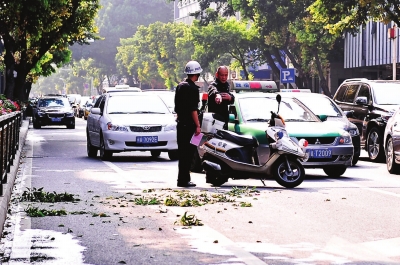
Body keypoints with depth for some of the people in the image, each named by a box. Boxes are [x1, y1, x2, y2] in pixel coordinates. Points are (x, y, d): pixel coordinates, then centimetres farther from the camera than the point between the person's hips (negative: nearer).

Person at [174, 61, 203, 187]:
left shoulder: (180, 86, 12)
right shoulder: (192, 88, -15)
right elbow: (193, 109, -19)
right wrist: (198, 126, -17)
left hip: (180, 123, 9)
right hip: (189, 125, -9)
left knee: (182, 152, 14)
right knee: (188, 152, -5)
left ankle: (182, 178, 19)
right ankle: (184, 180, -6)